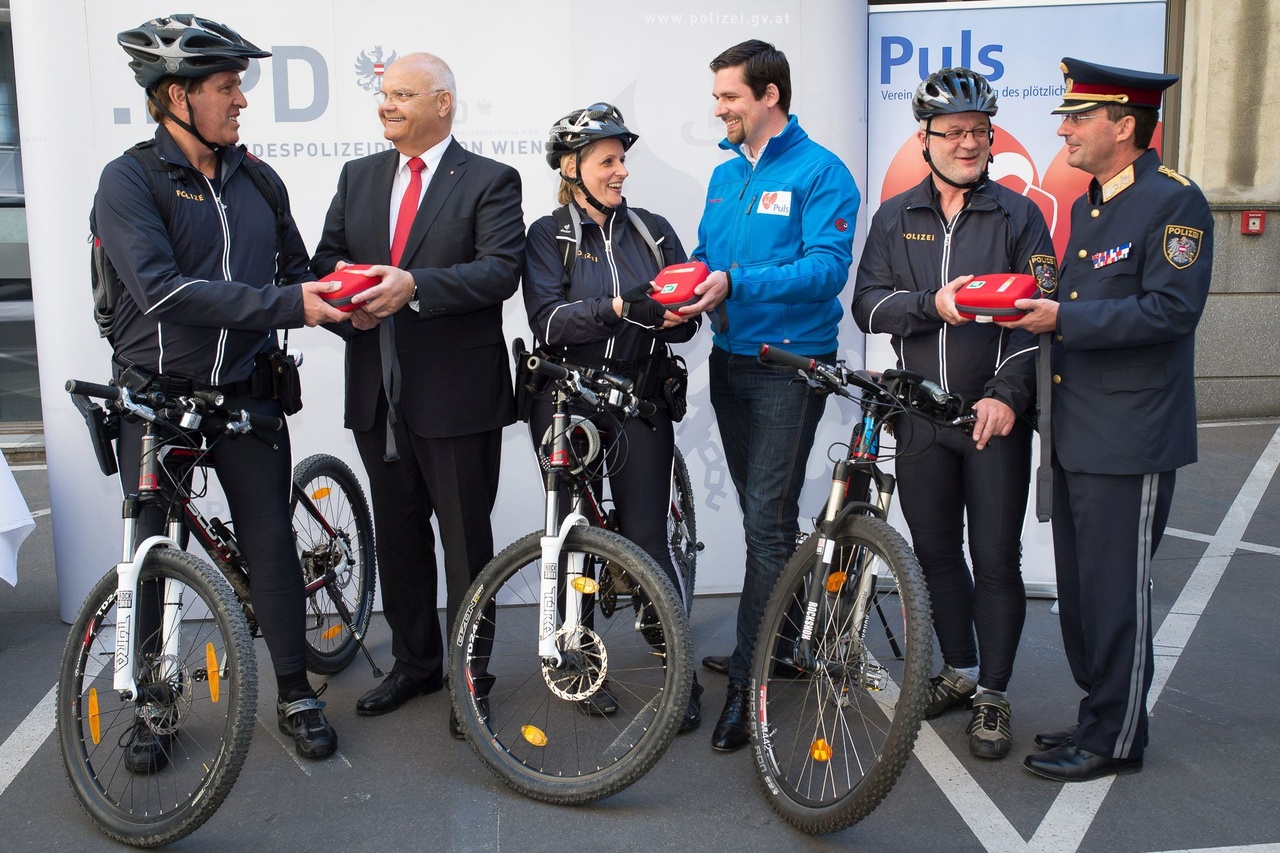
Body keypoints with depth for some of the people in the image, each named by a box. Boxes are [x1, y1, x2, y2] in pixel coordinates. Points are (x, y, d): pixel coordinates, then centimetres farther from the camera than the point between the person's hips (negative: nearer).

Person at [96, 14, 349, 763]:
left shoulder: (257, 180, 6)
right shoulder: (129, 179, -9)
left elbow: (296, 271, 12)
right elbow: (163, 291, -22)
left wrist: (337, 300, -10)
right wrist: (283, 303, -28)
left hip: (246, 393, 3)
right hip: (156, 398, -3)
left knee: (272, 540, 5)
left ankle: (295, 693, 19)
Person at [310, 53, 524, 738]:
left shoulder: (490, 182, -3)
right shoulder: (358, 177, 14)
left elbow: (501, 270, -16)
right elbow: (325, 258, 11)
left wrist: (414, 286, -29)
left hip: (457, 393, -5)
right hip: (378, 392, 6)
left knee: (466, 540, 4)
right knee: (397, 535, 16)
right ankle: (415, 662, 33)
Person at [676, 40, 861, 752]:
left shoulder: (820, 172, -8)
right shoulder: (725, 174, 14)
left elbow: (828, 267, -19)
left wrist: (735, 283, -27)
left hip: (791, 366, -7)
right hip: (730, 362, 7)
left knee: (768, 520, -7)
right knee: (761, 514, 15)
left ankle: (748, 680, 0)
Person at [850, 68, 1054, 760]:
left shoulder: (1019, 215, 3)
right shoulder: (895, 218, 9)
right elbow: (868, 305, -1)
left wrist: (1008, 394, -16)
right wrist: (932, 304, -19)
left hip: (995, 415, -2)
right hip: (920, 415, 3)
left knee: (995, 559, 0)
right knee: (935, 553, 12)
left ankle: (993, 695, 16)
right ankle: (959, 670, 31)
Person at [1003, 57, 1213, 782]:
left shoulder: (1176, 203, -11)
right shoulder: (1086, 207, 17)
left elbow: (1171, 310, -20)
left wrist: (1063, 318, -23)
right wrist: (1034, 307, 5)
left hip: (1131, 440, -9)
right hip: (1077, 434, 9)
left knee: (1116, 589, 0)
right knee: (1080, 586, 15)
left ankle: (1114, 740, 15)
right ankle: (1099, 714, 30)